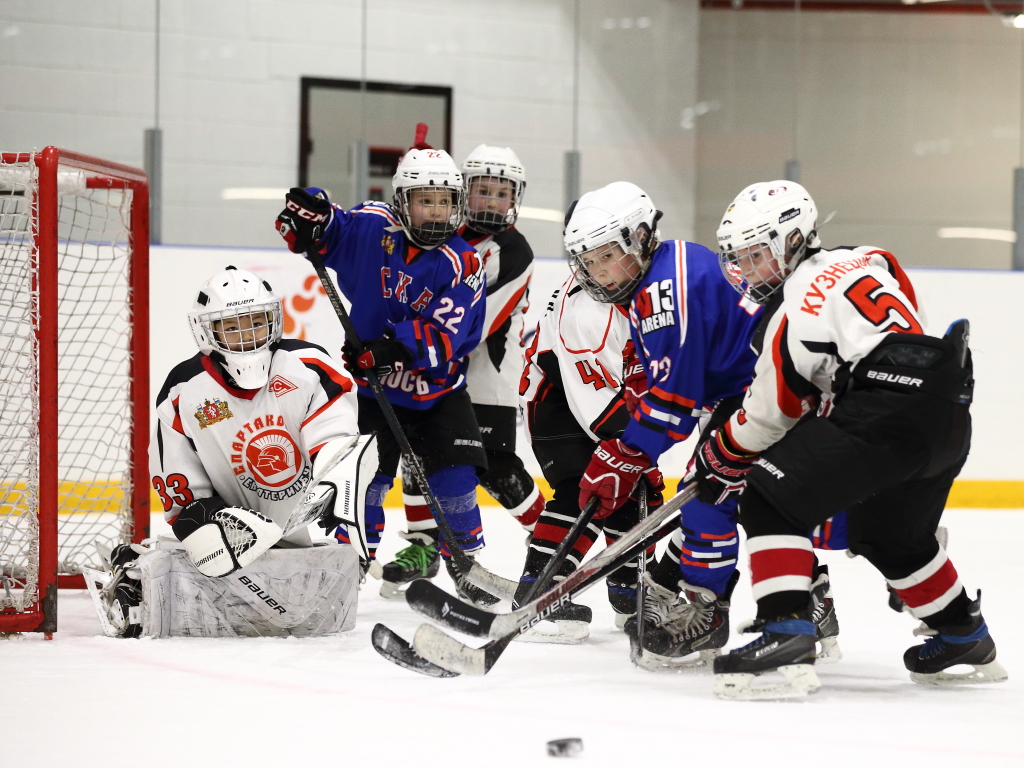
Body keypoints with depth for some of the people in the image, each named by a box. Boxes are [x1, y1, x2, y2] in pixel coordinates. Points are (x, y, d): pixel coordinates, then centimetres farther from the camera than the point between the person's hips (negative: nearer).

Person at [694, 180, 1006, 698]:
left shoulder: (794, 306, -2)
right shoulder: (861, 262, 21)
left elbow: (770, 413, 2)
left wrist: (720, 456, 19)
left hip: (891, 415, -9)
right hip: (950, 419, 9)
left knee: (770, 499, -9)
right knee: (887, 535, 31)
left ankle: (785, 635, -23)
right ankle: (966, 640, 44)